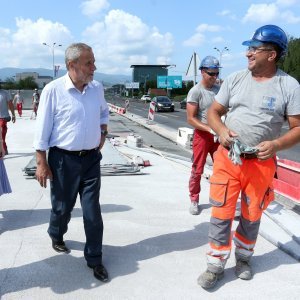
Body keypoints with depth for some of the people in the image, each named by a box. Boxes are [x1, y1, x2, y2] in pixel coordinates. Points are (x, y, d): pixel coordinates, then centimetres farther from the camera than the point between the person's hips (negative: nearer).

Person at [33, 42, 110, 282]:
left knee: (93, 211, 5)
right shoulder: (53, 90, -13)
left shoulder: (97, 88, 1)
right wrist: (41, 162, -9)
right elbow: (42, 129, -9)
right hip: (63, 160, -3)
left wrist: (103, 133, 10)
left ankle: (95, 259, 20)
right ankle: (56, 236, 48)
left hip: (91, 159, 3)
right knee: (62, 206, 15)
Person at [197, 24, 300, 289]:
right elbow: (213, 112, 7)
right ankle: (216, 267, 20)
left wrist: (276, 144, -20)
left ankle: (243, 259, 40)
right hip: (227, 158, 1)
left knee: (251, 216, 15)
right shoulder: (235, 79, 2)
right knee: (221, 213, 3)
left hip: (261, 163, -1)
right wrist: (222, 131, -14)